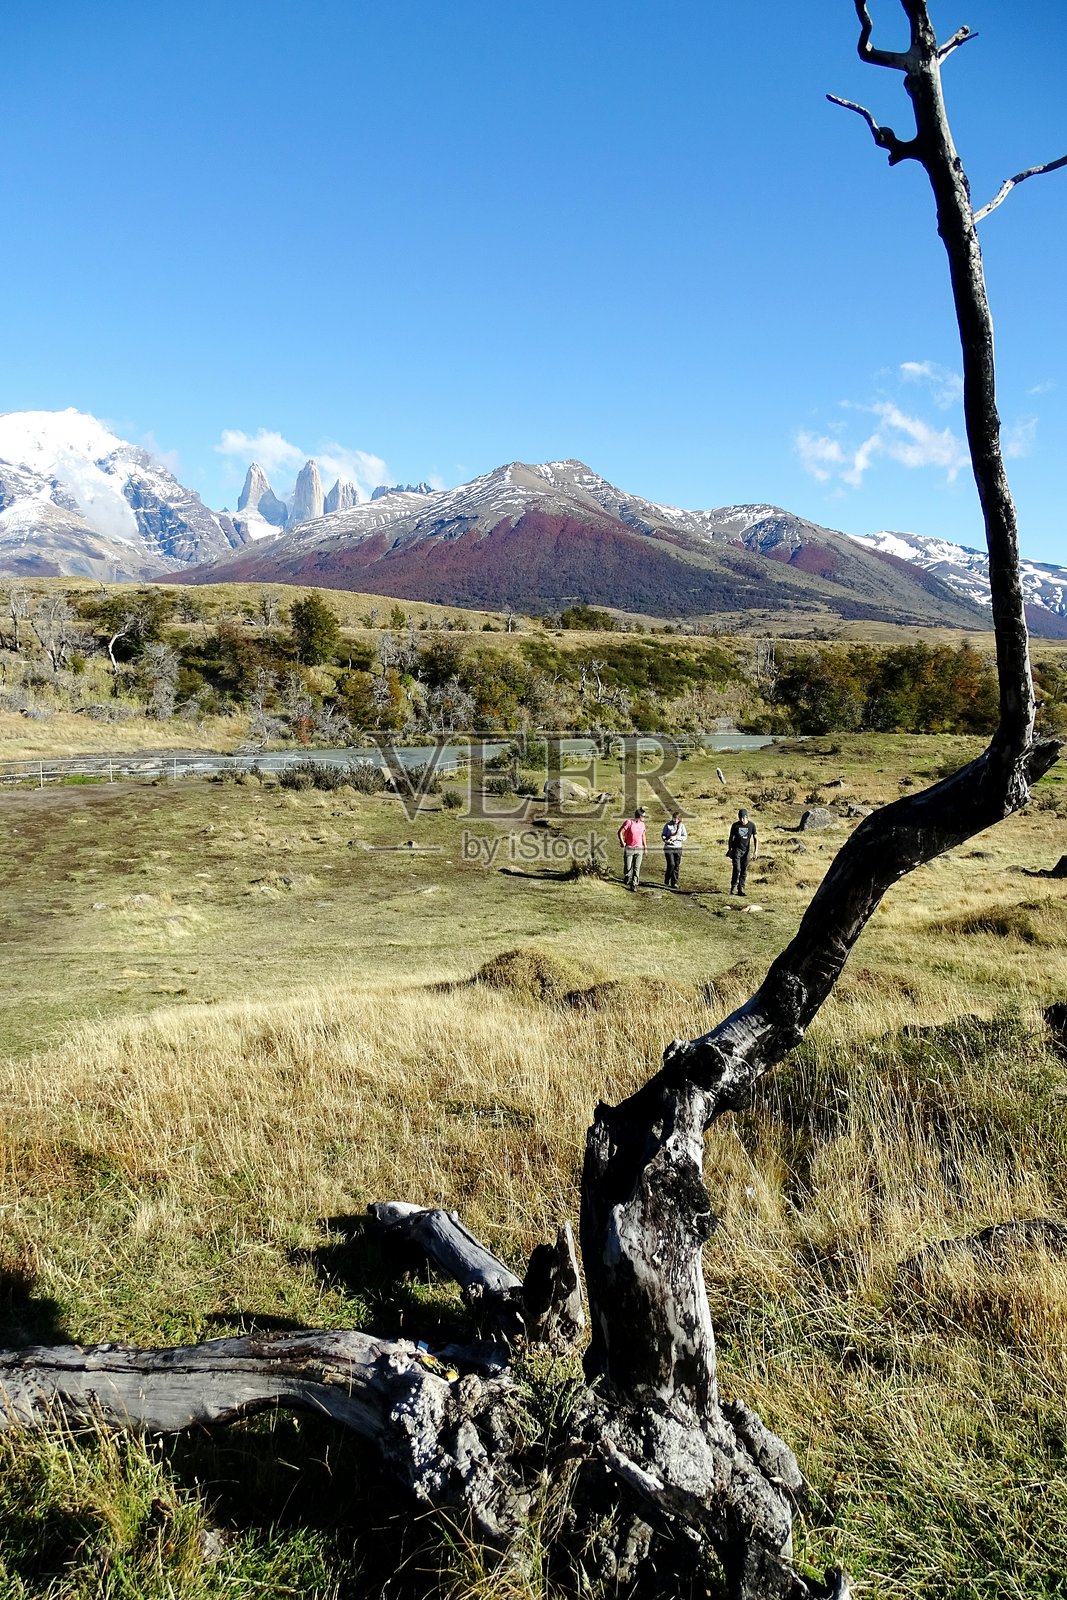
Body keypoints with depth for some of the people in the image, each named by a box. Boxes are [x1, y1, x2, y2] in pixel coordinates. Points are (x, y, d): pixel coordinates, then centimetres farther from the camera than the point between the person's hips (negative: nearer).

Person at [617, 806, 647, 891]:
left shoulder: (642, 824, 7)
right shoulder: (629, 822, -11)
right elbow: (620, 832, -9)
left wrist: (645, 847, 18)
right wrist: (622, 843, -9)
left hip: (639, 849, 4)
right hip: (629, 849, -4)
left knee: (636, 868, -2)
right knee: (628, 867, 1)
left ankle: (634, 885, 2)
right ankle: (627, 881, 24)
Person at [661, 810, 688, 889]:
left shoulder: (681, 826, 3)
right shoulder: (667, 825, -1)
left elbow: (685, 837, 0)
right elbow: (663, 835, 3)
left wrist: (676, 837, -15)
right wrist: (665, 840, -18)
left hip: (678, 848, 3)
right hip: (668, 847, -2)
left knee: (676, 866, 3)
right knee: (671, 865, -11)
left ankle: (674, 883, 11)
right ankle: (666, 881, 7)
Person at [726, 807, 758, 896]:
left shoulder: (752, 825, 0)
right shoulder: (735, 825, -1)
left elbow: (755, 839, 4)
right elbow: (731, 838, 8)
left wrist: (756, 851, -3)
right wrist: (729, 850, 9)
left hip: (746, 850, 1)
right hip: (737, 849, -1)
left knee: (744, 871, 1)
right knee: (737, 869, -12)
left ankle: (741, 889, 8)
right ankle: (733, 888, -1)